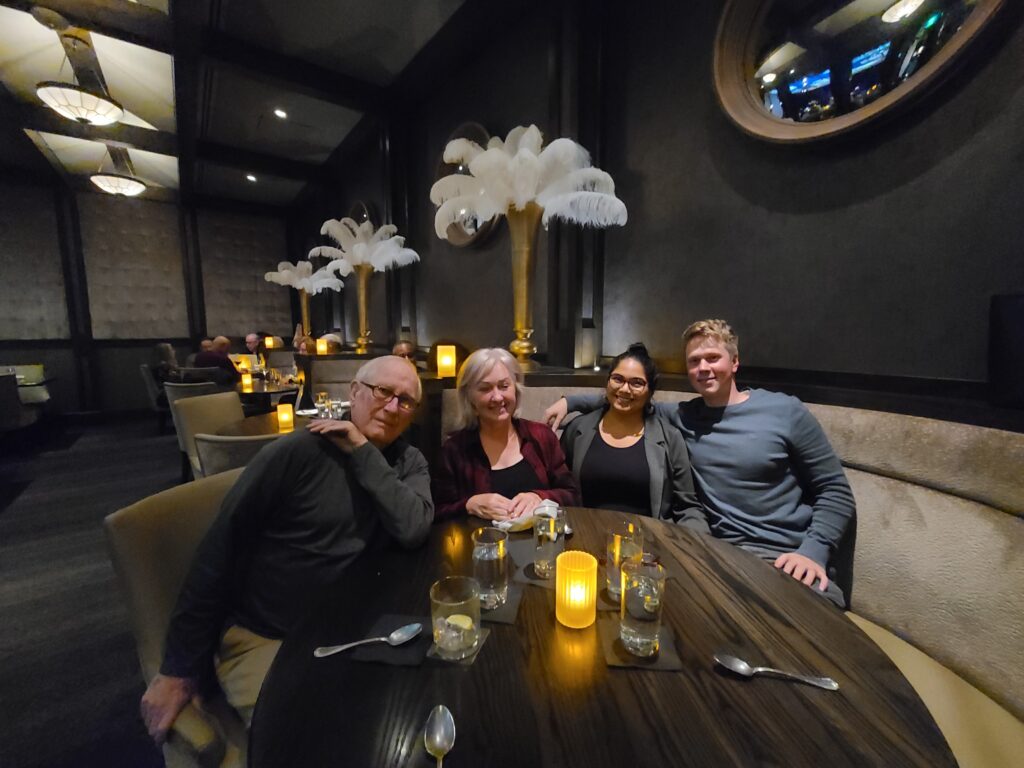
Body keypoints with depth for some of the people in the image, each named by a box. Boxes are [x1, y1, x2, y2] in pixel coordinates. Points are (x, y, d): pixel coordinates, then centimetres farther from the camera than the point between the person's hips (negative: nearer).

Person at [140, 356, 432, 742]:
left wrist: (363, 453, -21)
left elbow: (413, 531, -20)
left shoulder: (408, 463, -2)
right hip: (261, 638, -3)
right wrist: (180, 667, -5)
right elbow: (220, 549, -10)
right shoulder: (298, 451, -17)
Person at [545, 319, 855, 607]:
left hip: (789, 559, -2)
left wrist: (813, 551, -12)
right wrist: (571, 401, 7)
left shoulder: (785, 411, -1)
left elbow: (836, 492, 2)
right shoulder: (682, 417, 6)